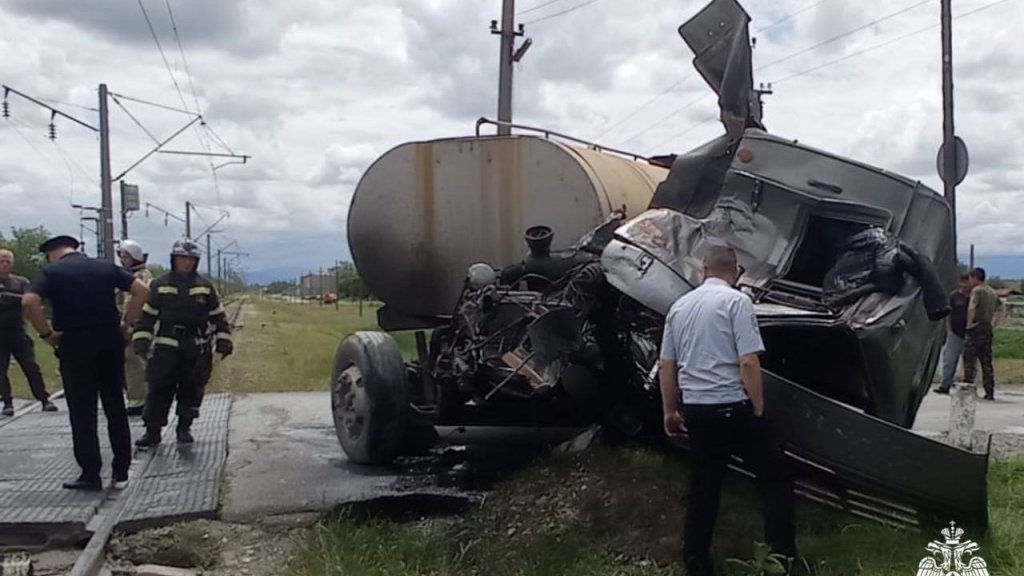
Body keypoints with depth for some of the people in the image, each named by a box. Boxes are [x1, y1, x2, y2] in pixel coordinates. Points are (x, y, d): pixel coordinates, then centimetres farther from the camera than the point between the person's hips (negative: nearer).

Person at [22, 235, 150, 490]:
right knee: (116, 407, 11)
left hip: (75, 344, -3)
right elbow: (142, 290, 3)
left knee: (82, 412, 4)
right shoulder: (106, 267, 10)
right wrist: (126, 324, 5)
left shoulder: (52, 271, -1)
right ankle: (121, 472, 14)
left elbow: (29, 302, -18)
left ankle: (91, 474, 6)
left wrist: (47, 333, -7)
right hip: (110, 339, 3)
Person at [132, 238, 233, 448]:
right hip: (166, 347, -1)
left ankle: (185, 428, 20)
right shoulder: (159, 285, 2)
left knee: (192, 390, 6)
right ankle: (152, 431, 5)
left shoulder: (205, 287, 5)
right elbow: (147, 315, 4)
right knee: (159, 390, -2)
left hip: (197, 348, 1)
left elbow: (218, 316, 9)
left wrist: (224, 341, 4)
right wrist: (141, 340, -4)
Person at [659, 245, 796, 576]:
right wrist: (758, 409, -6)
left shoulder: (680, 306, 10)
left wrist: (670, 410, 20)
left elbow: (666, 365, 12)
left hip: (695, 409, 6)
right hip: (732, 407, -6)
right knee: (774, 477, 9)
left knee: (703, 485, 16)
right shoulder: (736, 301, -8)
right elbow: (748, 362, -16)